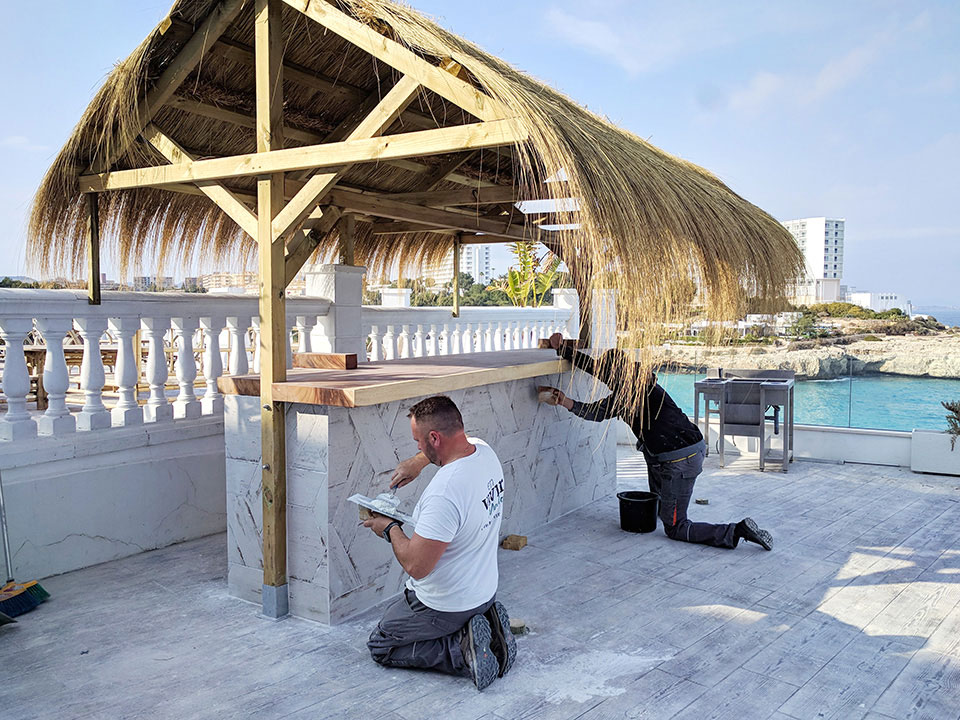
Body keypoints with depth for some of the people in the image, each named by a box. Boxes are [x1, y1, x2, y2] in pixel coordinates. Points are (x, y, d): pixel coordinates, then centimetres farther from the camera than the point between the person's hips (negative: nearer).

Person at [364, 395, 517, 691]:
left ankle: (462, 650, -4)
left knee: (380, 645, 13)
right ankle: (486, 624, 10)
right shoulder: (484, 451, -9)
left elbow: (416, 566, -30)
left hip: (445, 606, -8)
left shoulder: (444, 494, -36)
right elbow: (455, 444, 18)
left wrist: (390, 529, -14)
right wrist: (418, 462, 7)